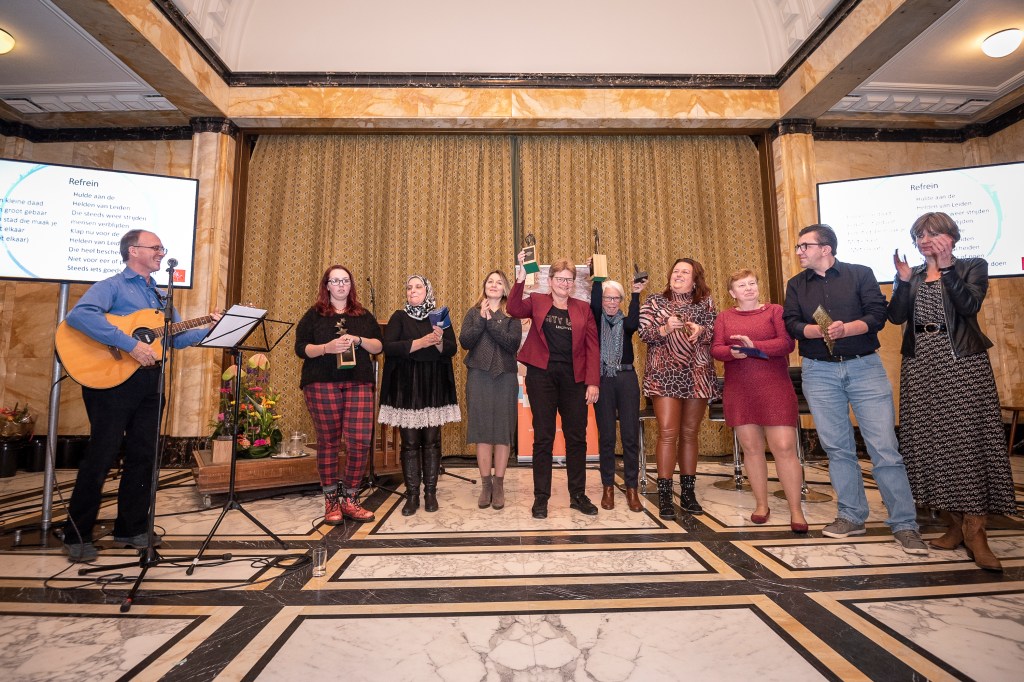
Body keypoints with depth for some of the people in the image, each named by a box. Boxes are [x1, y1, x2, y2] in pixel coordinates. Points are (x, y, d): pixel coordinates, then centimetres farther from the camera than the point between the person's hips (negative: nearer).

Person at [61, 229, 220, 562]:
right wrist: (130, 344, -27)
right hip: (112, 378, -6)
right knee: (102, 456, -1)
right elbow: (78, 315, -23)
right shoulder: (112, 286, -3)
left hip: (150, 379, 7)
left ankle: (131, 527, 22)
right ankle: (77, 535, 13)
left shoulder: (160, 295, 19)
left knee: (144, 455, 9)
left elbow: (177, 337, 16)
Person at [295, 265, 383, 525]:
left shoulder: (364, 316, 16)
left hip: (359, 384, 2)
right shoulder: (313, 315, 10)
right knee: (328, 441, 2)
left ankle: (349, 499, 10)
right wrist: (327, 348, -15)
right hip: (322, 384, -2)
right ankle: (331, 501, 16)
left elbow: (378, 346, 10)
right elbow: (300, 348, 2)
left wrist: (359, 340, -9)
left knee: (361, 441, -6)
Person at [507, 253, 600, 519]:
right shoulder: (536, 301, 7)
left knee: (577, 437, 8)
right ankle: (541, 497, 14)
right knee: (543, 438, 3)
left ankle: (578, 495, 22)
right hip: (542, 375, -2)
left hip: (574, 377, 2)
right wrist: (520, 279, -24)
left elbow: (592, 347, 4)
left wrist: (593, 381, -4)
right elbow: (514, 310, -14)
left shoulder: (583, 309, 10)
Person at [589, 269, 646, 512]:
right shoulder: (596, 320, 7)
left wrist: (636, 294, -17)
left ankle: (631, 488, 11)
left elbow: (633, 324, -13)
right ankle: (608, 487, 16)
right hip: (602, 380, -1)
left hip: (626, 379, 1)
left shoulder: (625, 322, 10)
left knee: (631, 435, 1)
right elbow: (593, 305, -13)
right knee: (606, 436, 4)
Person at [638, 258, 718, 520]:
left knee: (690, 433, 9)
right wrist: (665, 329, -20)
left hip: (697, 375, 3)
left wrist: (701, 330, -13)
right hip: (665, 375, -2)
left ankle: (688, 492, 20)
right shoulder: (654, 301, 7)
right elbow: (643, 333, -3)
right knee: (668, 433, -8)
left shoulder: (705, 302, 11)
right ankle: (664, 496, 0)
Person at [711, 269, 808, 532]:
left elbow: (788, 343, -7)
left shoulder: (775, 310, 4)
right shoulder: (724, 317, 11)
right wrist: (732, 352, -18)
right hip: (738, 392, 3)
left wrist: (754, 345, -20)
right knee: (751, 448, 8)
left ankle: (796, 510, 6)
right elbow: (715, 349, 3)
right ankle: (761, 505, 21)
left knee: (784, 448, -6)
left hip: (774, 389, -2)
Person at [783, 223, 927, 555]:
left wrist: (845, 329, -23)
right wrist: (819, 331, -20)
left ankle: (904, 524, 6)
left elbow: (877, 315, -6)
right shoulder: (796, 285, 10)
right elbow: (792, 324, -2)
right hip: (819, 372, 2)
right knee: (837, 448, 7)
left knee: (884, 447, -4)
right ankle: (851, 517, 19)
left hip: (864, 366, -2)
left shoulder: (860, 274, 4)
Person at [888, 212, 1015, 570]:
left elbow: (970, 305, -13)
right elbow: (896, 316, 0)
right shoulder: (912, 274, 13)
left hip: (962, 361, -3)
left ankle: (975, 530, 2)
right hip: (921, 363, 3)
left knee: (969, 437, -5)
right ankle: (956, 523, 15)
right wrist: (903, 280, -11)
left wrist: (947, 268, -18)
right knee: (932, 440, 4)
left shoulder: (973, 266, 5)